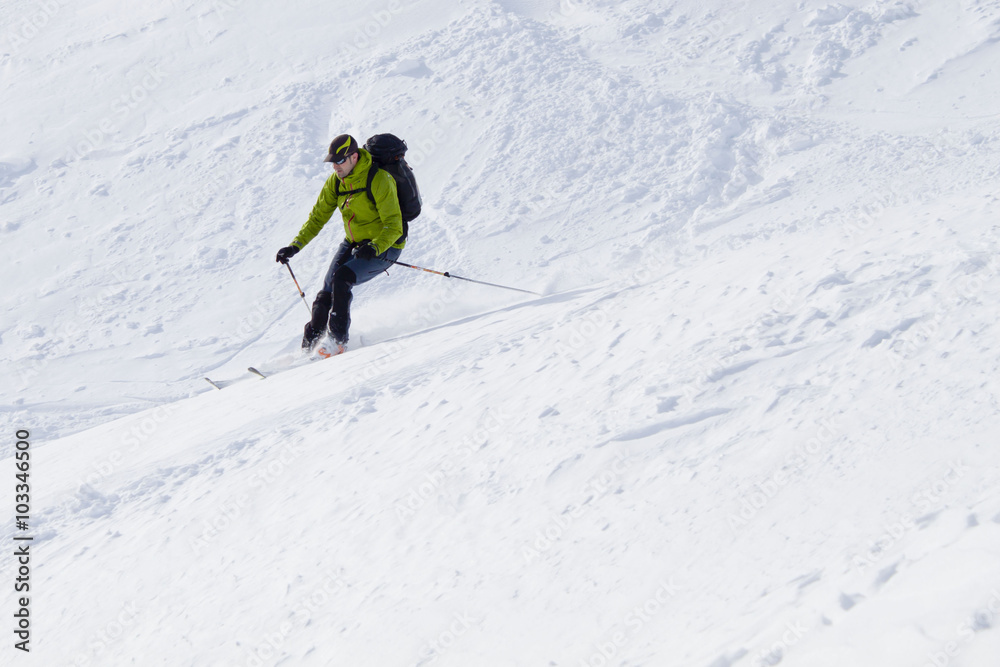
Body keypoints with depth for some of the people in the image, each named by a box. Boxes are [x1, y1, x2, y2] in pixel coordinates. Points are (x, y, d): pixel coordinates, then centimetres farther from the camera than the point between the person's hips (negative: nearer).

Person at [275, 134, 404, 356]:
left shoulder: (379, 180, -23)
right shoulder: (335, 181, -1)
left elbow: (393, 226, -25)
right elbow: (318, 217, 7)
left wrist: (375, 248, -42)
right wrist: (295, 246, -4)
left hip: (384, 246, -6)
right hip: (354, 243, 7)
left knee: (341, 278, -27)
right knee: (327, 293, -4)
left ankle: (338, 341, -19)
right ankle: (308, 347, 7)